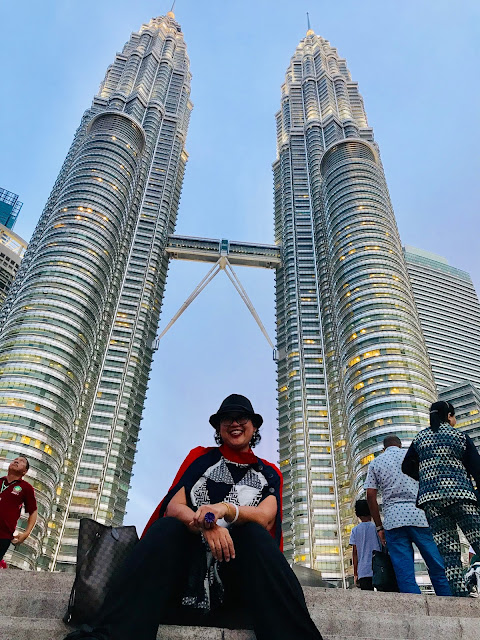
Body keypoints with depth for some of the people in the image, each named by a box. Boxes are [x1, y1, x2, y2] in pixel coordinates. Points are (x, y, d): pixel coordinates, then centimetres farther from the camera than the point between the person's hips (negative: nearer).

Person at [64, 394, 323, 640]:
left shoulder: (268, 473, 15)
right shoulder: (200, 457, 15)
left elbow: (266, 518, -5)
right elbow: (173, 507, 0)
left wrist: (225, 509, -26)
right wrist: (204, 525, -23)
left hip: (241, 562, 0)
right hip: (189, 551, 0)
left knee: (253, 532, -33)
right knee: (168, 527, -32)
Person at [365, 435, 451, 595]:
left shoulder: (375, 463, 15)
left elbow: (370, 496, 7)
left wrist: (379, 526, 11)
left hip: (393, 518, 1)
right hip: (419, 515, 0)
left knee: (405, 573, 0)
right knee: (438, 568, 4)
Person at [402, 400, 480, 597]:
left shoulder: (420, 437, 14)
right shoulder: (461, 436, 6)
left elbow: (407, 466, 18)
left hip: (431, 498, 3)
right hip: (460, 494, -3)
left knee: (449, 553, 2)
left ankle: (461, 595, -4)